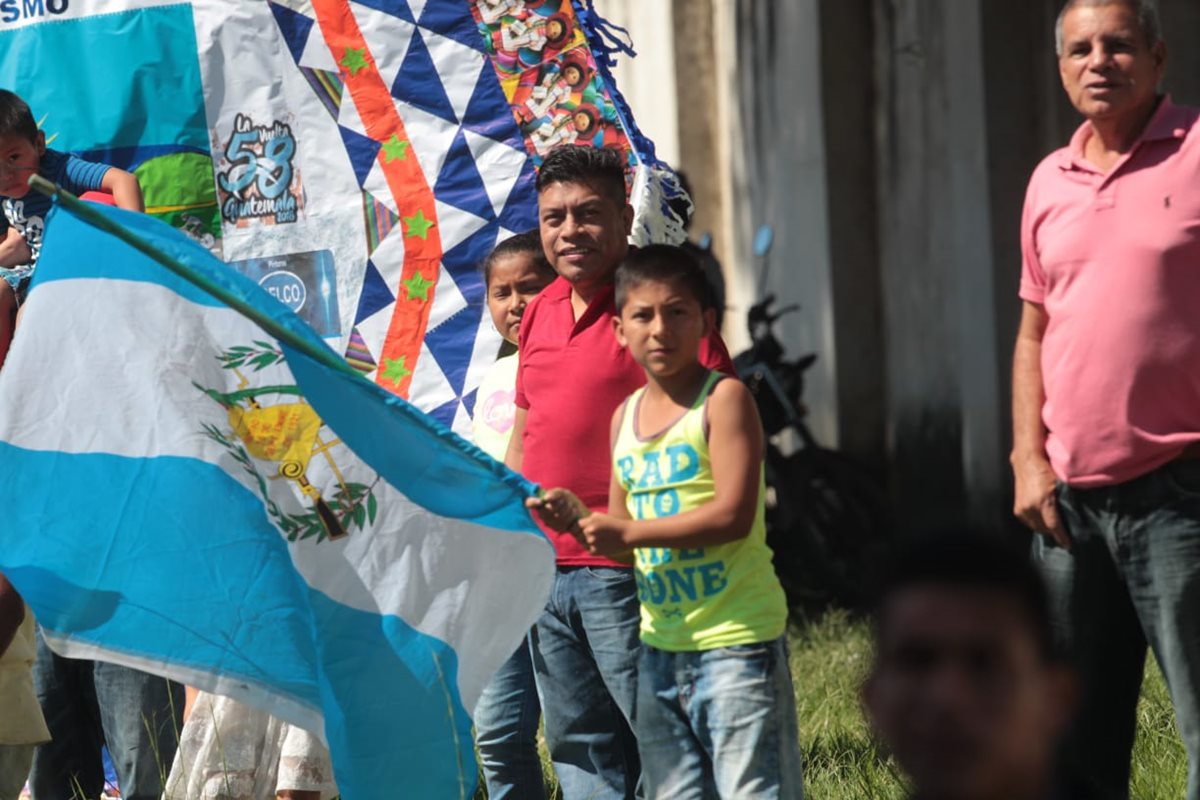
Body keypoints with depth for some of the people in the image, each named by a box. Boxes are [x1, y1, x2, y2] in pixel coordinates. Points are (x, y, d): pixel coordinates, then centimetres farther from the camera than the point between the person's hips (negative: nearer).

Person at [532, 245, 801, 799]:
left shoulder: (724, 400, -9)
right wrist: (579, 520, -3)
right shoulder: (625, 417, 12)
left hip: (736, 639, -7)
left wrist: (627, 533, -16)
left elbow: (733, 516, -19)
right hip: (660, 643, 7)